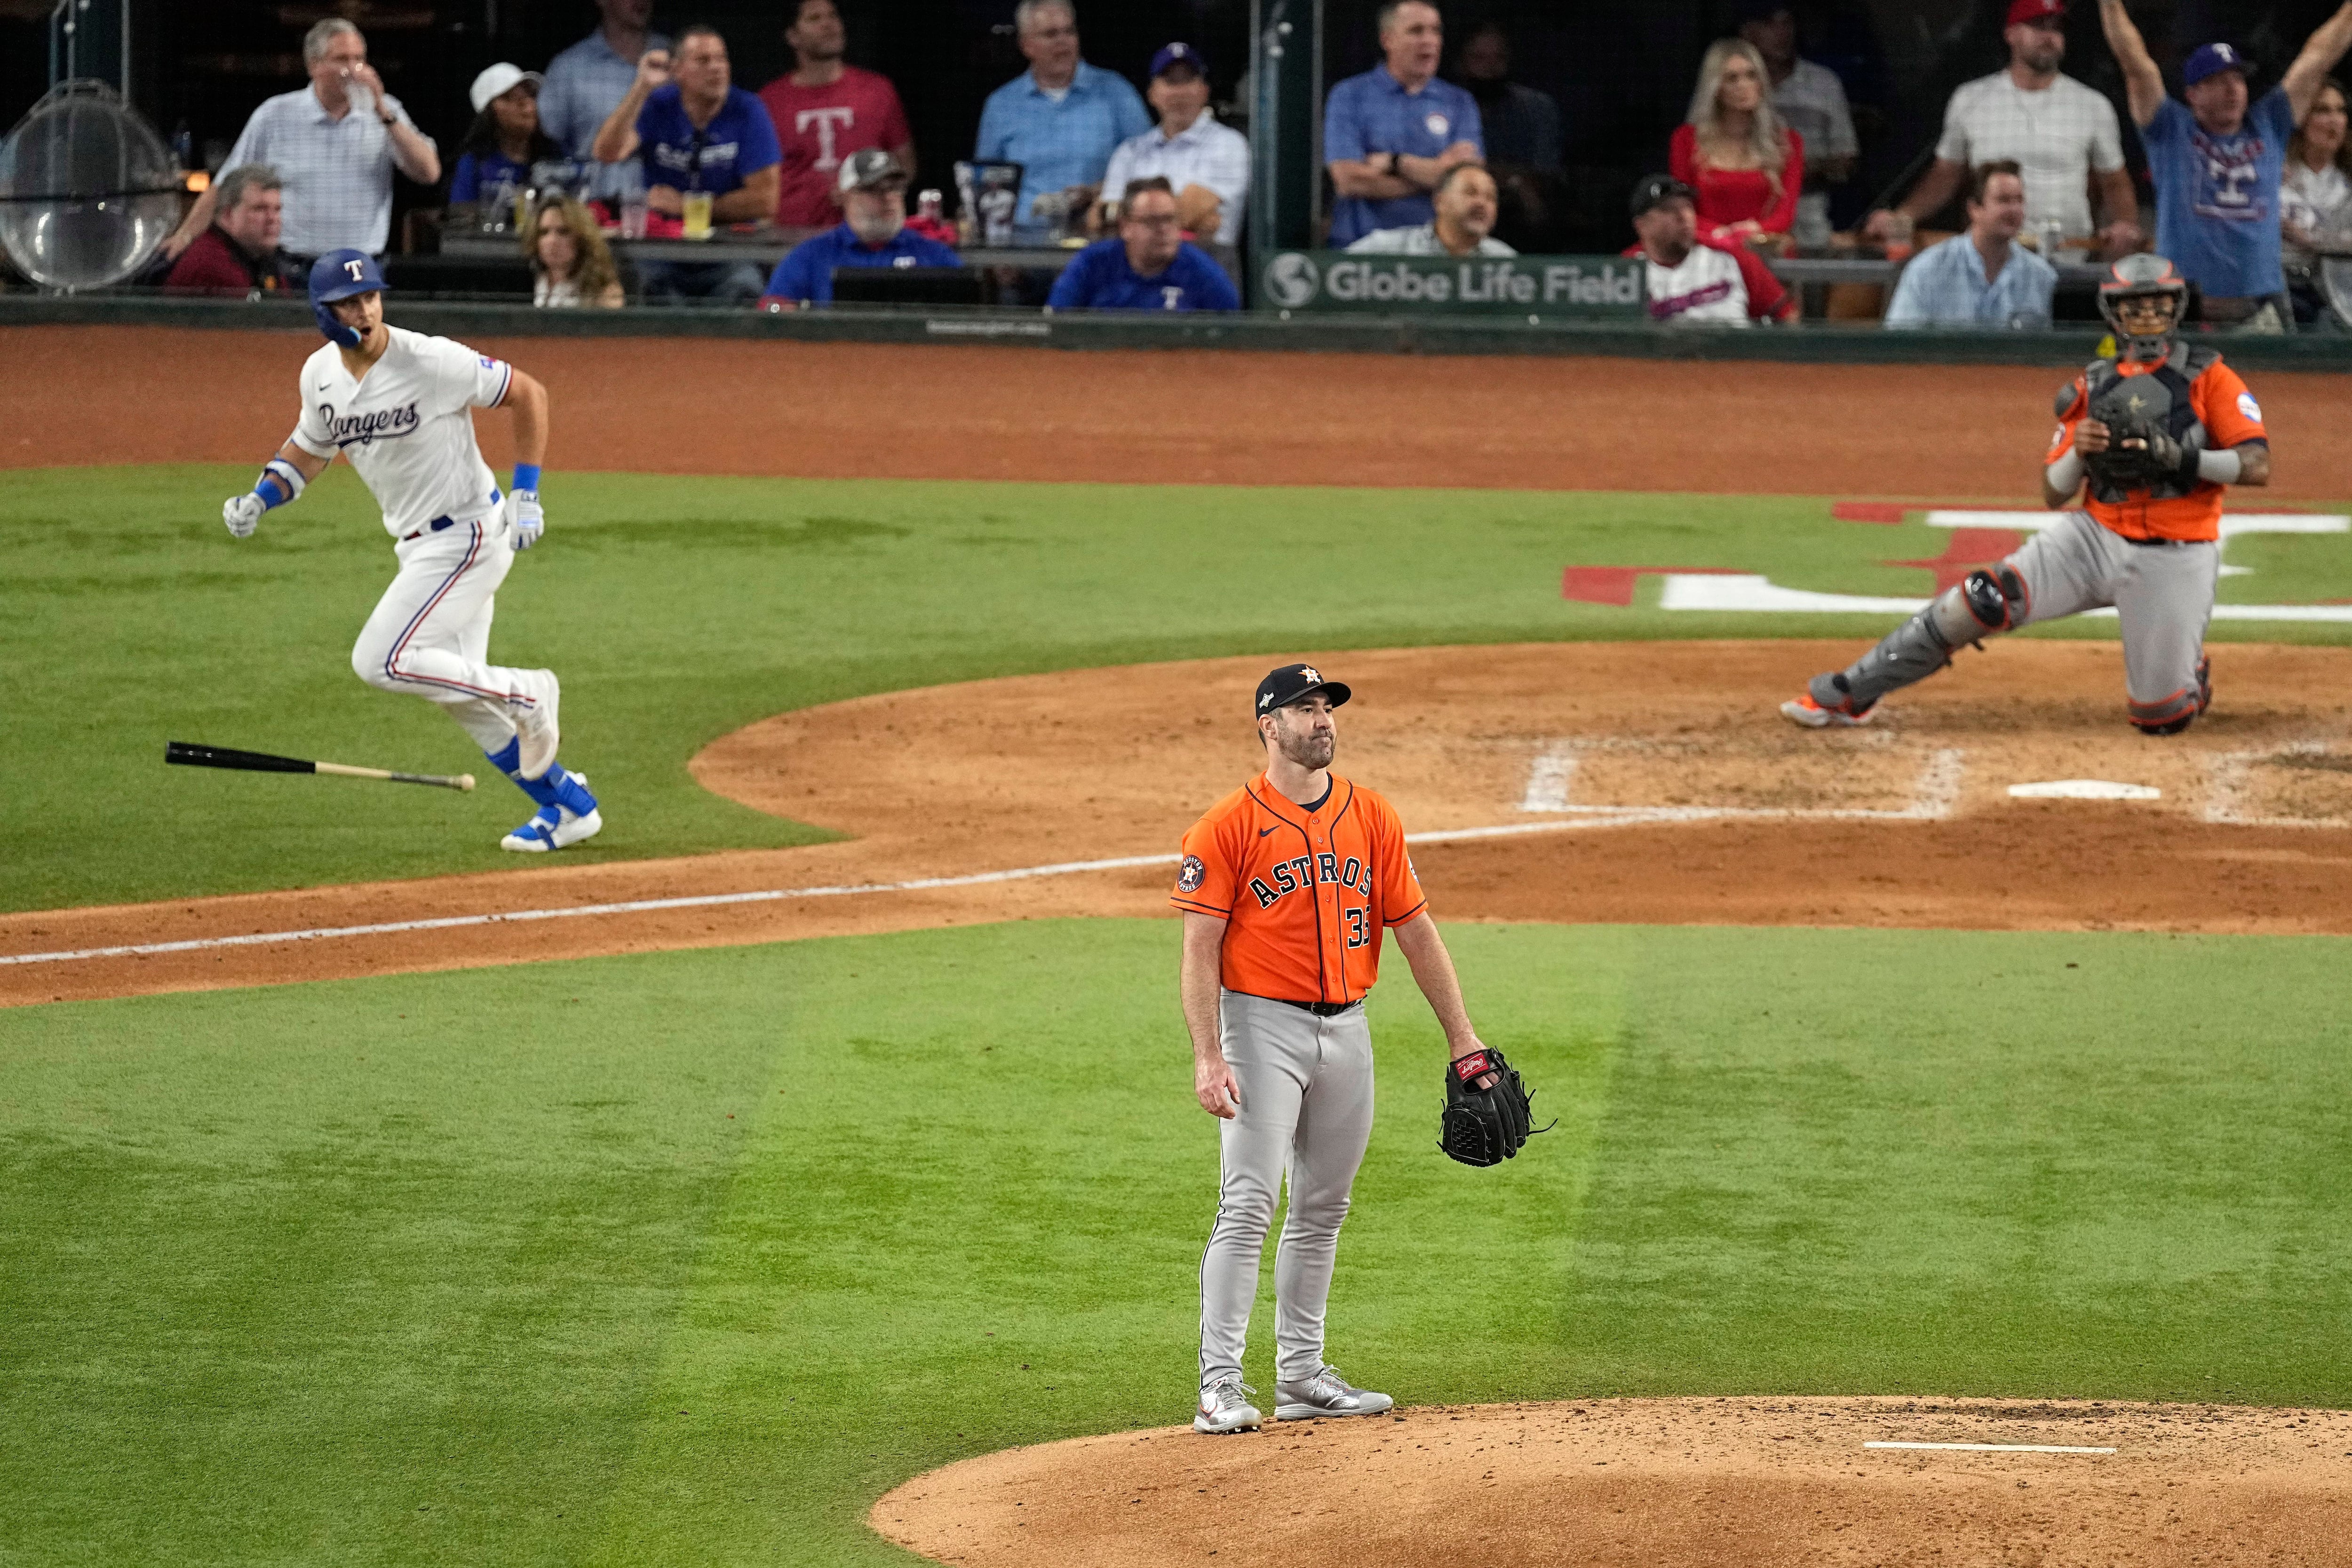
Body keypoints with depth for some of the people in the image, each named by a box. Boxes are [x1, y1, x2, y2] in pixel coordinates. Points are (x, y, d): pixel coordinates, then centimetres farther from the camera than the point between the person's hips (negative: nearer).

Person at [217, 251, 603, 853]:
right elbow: (310, 448, 18)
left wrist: (526, 496, -15)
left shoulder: (433, 362, -21)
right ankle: (567, 806, 25)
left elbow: (528, 394, -11)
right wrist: (258, 500, -1)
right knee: (463, 695, 12)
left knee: (380, 662, -17)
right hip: (418, 547, 8)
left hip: (469, 537, -8)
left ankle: (525, 694, -1)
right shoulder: (321, 375, -1)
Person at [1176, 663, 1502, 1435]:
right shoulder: (1229, 826, -8)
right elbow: (1200, 948, -10)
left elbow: (1416, 931, 10)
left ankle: (1302, 1375, 18)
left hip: (1346, 1028, 6)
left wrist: (1462, 1039, 7)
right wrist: (1207, 1058, -20)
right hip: (1263, 1026, -5)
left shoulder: (1372, 818, 7)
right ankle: (1220, 1385, -12)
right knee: (1248, 1206, -12)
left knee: (1322, 1211, 11)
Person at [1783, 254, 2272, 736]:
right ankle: (1846, 696, -12)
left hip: (2172, 562, -2)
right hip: (2097, 536, 2)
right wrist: (2078, 452, -15)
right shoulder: (2092, 387, 8)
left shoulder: (2209, 378, -2)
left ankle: (2188, 670, 33)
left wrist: (2179, 458, -25)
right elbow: (2054, 494, 7)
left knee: (2160, 718, -5)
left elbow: (2257, 467, -12)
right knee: (1984, 599, -19)